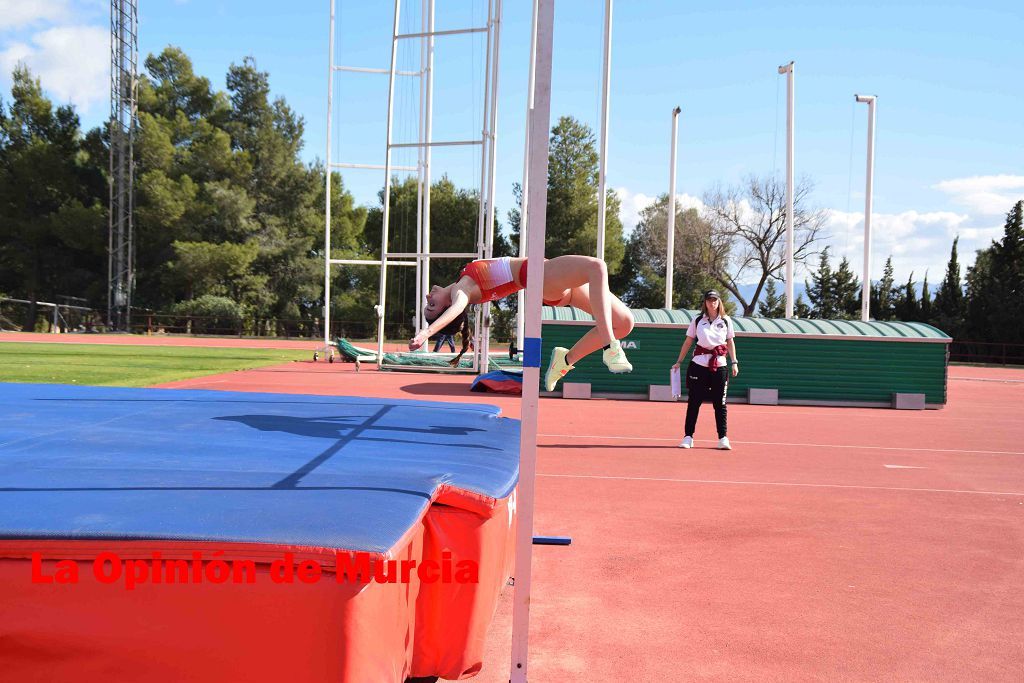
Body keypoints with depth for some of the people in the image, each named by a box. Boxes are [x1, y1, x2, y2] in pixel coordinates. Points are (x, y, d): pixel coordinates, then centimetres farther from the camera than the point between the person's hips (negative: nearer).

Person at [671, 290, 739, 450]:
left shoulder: (726, 321, 7)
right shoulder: (697, 321, 5)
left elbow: (730, 342, 11)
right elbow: (688, 342, 8)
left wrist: (734, 362, 2)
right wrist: (678, 362, 5)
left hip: (719, 366, 1)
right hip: (699, 364, 0)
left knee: (720, 403, 2)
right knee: (693, 401, 2)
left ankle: (723, 438, 8)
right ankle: (688, 437, 8)